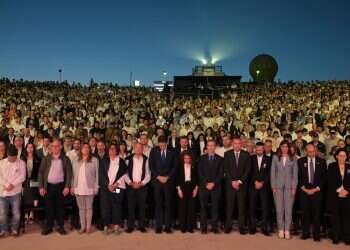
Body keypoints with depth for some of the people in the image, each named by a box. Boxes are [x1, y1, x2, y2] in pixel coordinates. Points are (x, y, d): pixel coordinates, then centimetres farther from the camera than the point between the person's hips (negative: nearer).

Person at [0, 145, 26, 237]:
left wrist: (13, 184, -16)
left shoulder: (21, 163, 1)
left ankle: (14, 229, 20)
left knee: (16, 213, 3)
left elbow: (22, 176, -6)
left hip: (15, 192, -1)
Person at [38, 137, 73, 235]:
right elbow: (41, 172, 3)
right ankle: (48, 227, 17)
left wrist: (67, 186, -8)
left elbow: (69, 173, 0)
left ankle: (61, 227, 15)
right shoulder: (46, 158, 3)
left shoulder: (65, 159, 1)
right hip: (48, 185, 1)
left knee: (60, 207, 5)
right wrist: (41, 187, -3)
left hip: (60, 185, -1)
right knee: (49, 207, 6)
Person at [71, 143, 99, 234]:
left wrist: (96, 187, -6)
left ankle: (88, 226, 13)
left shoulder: (94, 160, 0)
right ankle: (82, 226, 16)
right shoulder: (76, 161, 11)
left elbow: (97, 174, -2)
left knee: (89, 207, 4)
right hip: (78, 188, 3)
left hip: (89, 188, -3)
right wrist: (72, 186, 5)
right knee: (81, 208, 8)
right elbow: (73, 174, 10)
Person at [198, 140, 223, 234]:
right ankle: (203, 227, 4)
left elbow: (221, 173, 2)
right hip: (203, 186, 0)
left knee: (215, 207, -1)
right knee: (203, 207, 0)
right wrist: (206, 183, -9)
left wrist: (213, 183, -10)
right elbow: (200, 172, 2)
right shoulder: (202, 158, 10)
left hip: (216, 186, 0)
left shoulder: (220, 159, 9)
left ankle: (214, 227, 5)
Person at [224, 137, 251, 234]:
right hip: (230, 184, 0)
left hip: (242, 184, 0)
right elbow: (226, 169, 0)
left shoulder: (246, 155, 5)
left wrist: (239, 181, -8)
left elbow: (247, 170, 0)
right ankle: (228, 226, 7)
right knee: (229, 206, 0)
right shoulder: (227, 154, 5)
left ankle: (241, 226, 6)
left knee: (242, 206, 0)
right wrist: (232, 181, -9)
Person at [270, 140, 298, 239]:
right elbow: (272, 172, 4)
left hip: (289, 186, 0)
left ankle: (287, 230, 7)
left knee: (288, 208, 0)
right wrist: (273, 186, -2)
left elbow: (295, 173, 3)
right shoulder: (275, 157, 5)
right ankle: (280, 229, 11)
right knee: (279, 208, 2)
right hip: (278, 186, 0)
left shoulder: (293, 158, 5)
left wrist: (294, 187, -4)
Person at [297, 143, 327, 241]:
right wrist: (304, 188, -6)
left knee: (317, 213, 1)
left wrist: (316, 189, -6)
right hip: (304, 191, 0)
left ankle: (316, 234, 10)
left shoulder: (322, 161, 4)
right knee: (305, 213, 4)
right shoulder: (300, 161, 4)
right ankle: (305, 233, 14)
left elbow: (324, 177, 2)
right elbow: (298, 177, 3)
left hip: (317, 191, 0)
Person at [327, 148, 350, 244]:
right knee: (335, 216, 0)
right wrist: (338, 191, -12)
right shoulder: (331, 166, 4)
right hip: (334, 195, -1)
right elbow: (329, 181, -4)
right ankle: (336, 237, 5)